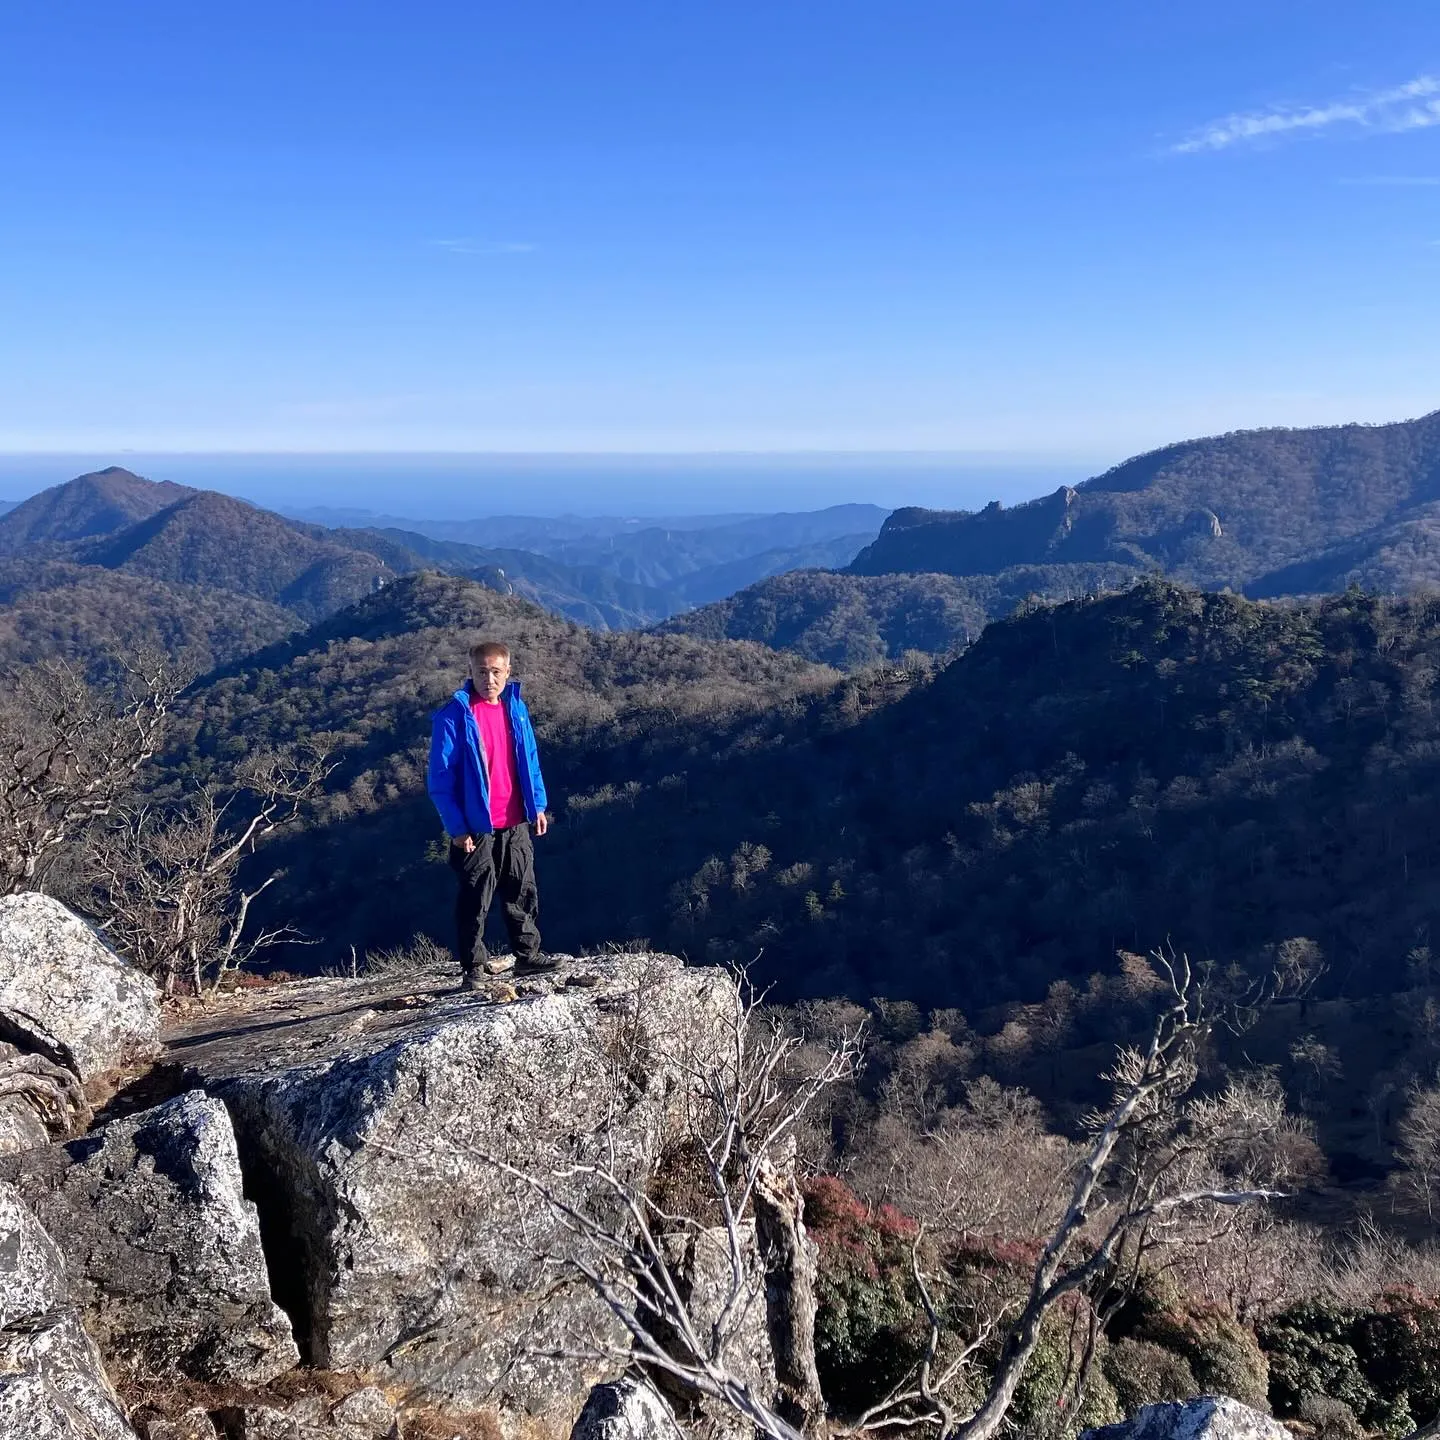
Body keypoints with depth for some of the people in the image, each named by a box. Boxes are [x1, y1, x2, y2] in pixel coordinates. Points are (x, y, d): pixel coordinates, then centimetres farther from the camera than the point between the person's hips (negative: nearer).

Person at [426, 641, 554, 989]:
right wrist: (457, 827, -14)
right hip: (476, 828, -5)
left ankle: (528, 955, 29)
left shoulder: (516, 707, 4)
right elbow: (440, 778, -12)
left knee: (523, 893, 15)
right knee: (475, 900, 4)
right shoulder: (454, 716, -13)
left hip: (516, 823, 5)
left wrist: (538, 806, 9)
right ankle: (474, 968, 15)